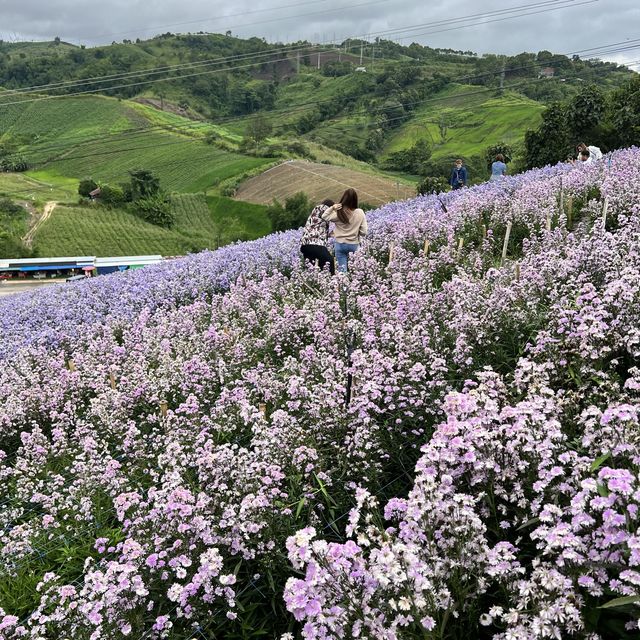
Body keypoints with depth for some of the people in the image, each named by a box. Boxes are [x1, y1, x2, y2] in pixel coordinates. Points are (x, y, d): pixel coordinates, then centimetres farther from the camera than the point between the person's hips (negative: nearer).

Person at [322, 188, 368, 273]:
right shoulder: (360, 213, -10)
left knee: (342, 268, 2)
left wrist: (332, 208, -8)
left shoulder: (339, 213, -15)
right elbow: (364, 232, -6)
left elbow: (324, 216, 0)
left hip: (340, 244, -1)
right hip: (354, 244, 1)